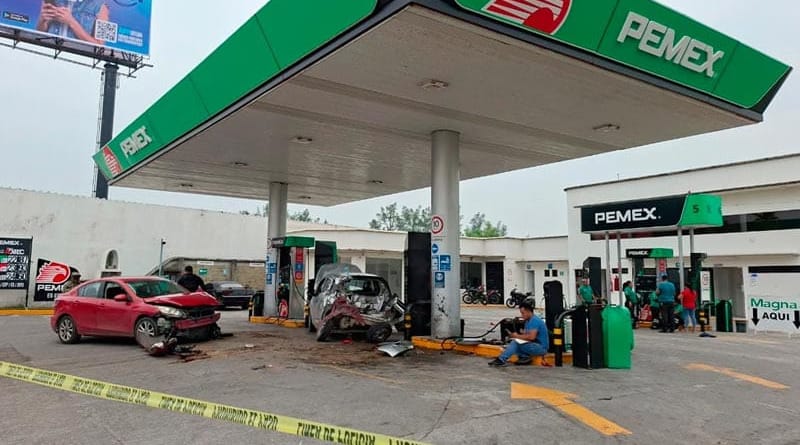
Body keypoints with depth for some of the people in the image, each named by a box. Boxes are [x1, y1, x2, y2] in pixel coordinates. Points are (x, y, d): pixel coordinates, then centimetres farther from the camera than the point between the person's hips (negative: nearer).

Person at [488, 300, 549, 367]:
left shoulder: (535, 320, -18)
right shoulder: (528, 321, 14)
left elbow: (531, 337, -27)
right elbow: (526, 335, 12)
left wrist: (517, 336, -15)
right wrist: (514, 335, -6)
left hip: (541, 347, -10)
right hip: (535, 345, 10)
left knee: (515, 343, -22)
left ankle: (502, 360, -18)